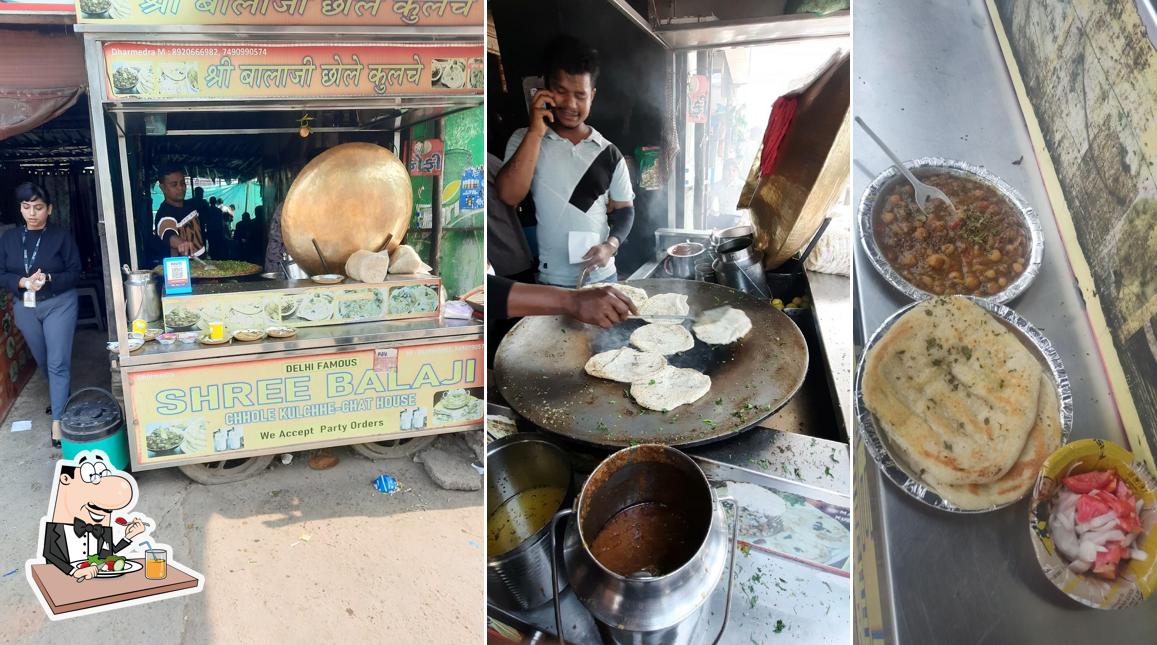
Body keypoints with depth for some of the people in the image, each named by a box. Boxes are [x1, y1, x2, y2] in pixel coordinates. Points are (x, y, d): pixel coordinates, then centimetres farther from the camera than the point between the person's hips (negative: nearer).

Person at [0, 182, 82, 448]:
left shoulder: (61, 236, -7)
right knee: (43, 362, 18)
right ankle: (62, 397, 41)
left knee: (58, 363, -7)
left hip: (59, 304, -4)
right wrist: (22, 282, -17)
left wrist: (48, 279, -23)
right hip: (25, 307, 4)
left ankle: (57, 420, -4)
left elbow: (75, 272, -7)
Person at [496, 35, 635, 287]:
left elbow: (623, 209, 9)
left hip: (600, 278, 2)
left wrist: (610, 245, -11)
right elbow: (509, 196, -13)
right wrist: (535, 132, -15)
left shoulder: (609, 153, 4)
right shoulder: (524, 140, 1)